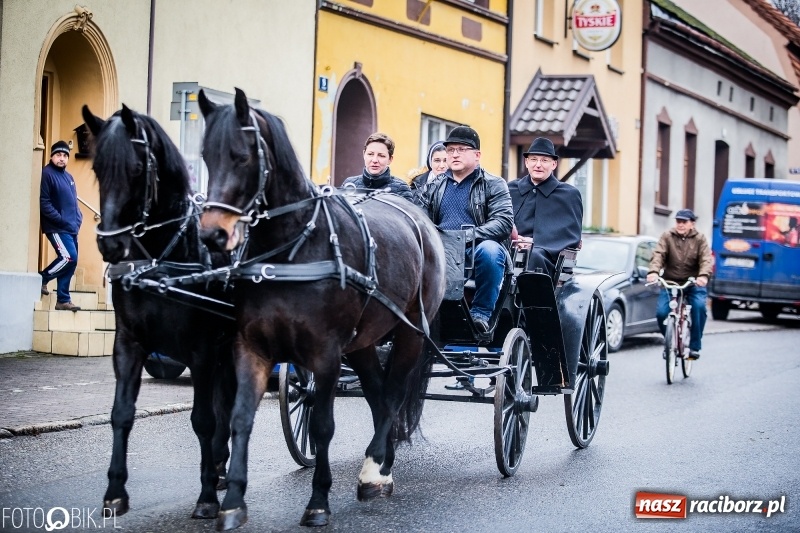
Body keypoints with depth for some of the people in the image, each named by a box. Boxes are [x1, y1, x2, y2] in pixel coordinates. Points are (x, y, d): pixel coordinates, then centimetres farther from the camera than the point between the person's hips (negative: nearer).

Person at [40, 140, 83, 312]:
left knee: (71, 262, 6)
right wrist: (60, 219, -19)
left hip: (71, 227, 8)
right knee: (69, 257, -18)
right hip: (56, 227, -8)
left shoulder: (68, 177, 17)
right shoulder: (46, 174, -9)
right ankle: (41, 279, 2)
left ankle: (63, 300, 11)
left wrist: (78, 219, 8)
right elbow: (43, 203, -16)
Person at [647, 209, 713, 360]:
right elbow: (658, 255, -14)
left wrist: (703, 276, -34)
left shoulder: (699, 239, 1)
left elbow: (706, 259, -13)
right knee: (661, 312, -15)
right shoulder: (667, 237, 0)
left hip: (693, 284, -1)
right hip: (670, 282, 1)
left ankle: (695, 346, -12)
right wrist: (654, 271, -35)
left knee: (699, 306, -26)